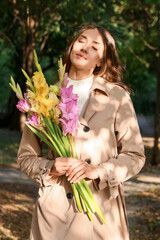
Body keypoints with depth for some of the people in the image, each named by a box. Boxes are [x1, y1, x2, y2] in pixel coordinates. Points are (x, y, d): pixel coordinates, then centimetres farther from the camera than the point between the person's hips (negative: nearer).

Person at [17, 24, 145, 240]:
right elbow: (26, 156, 9)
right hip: (54, 212, 1)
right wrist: (49, 168, -10)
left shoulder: (117, 97, -1)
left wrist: (98, 171, -14)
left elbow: (135, 156, 1)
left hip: (102, 210, -1)